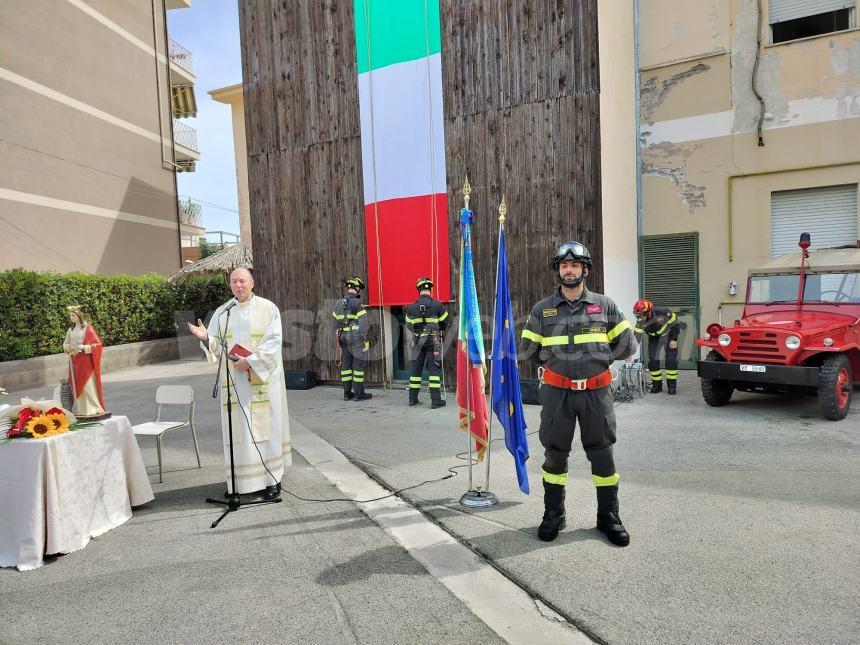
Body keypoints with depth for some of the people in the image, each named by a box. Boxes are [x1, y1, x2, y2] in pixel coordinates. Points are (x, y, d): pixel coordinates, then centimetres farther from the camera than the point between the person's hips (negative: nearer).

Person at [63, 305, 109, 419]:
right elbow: (65, 344, 18)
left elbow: (98, 343, -10)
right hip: (74, 361, 6)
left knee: (88, 385, -7)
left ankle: (95, 409, -3)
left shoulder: (87, 328, -6)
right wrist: (68, 348, -4)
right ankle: (80, 411, 10)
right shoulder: (70, 329, 10)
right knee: (77, 386, 6)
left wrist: (83, 347, -21)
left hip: (85, 361, -6)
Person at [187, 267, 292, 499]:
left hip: (262, 379, -3)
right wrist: (206, 337, -13)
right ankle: (240, 480, 11)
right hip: (234, 382, 3)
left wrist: (250, 361, -17)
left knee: (264, 426, 1)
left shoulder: (268, 308, -1)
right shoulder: (221, 312, 10)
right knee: (237, 429, 3)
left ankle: (271, 478, 8)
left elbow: (273, 342, -8)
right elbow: (216, 347, 8)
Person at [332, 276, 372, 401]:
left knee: (346, 364, 9)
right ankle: (359, 393, 1)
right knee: (358, 364, -2)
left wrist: (339, 337, 17)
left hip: (343, 337, 7)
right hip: (356, 336, -7)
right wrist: (365, 339, -12)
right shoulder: (357, 302, -11)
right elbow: (363, 322, -15)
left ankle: (347, 393, 14)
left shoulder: (339, 303, 11)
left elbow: (336, 322, 12)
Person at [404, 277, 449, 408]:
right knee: (434, 369, 1)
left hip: (418, 341, 3)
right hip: (433, 340, -3)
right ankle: (436, 401, -1)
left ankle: (413, 399, 18)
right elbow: (444, 323, 1)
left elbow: (409, 325, 6)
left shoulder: (411, 307, -2)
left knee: (416, 368, 12)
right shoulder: (437, 305, -9)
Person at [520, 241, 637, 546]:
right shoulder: (542, 309, 4)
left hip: (596, 392, 0)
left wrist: (599, 357, 1)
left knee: (602, 454, 7)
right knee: (555, 454, 9)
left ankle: (609, 516, 23)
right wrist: (554, 362, 5)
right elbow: (528, 350, 9)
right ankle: (553, 515, 24)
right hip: (557, 392, 0)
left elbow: (627, 345, 6)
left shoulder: (604, 305, 3)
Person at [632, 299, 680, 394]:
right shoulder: (640, 322, -24)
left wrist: (674, 339, -18)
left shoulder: (663, 313, -33)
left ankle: (672, 385, 3)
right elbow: (636, 337, -23)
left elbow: (676, 324, -18)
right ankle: (656, 385, 8)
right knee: (652, 360, -6)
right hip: (654, 338, 3)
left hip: (668, 335, -3)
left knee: (671, 360, -9)